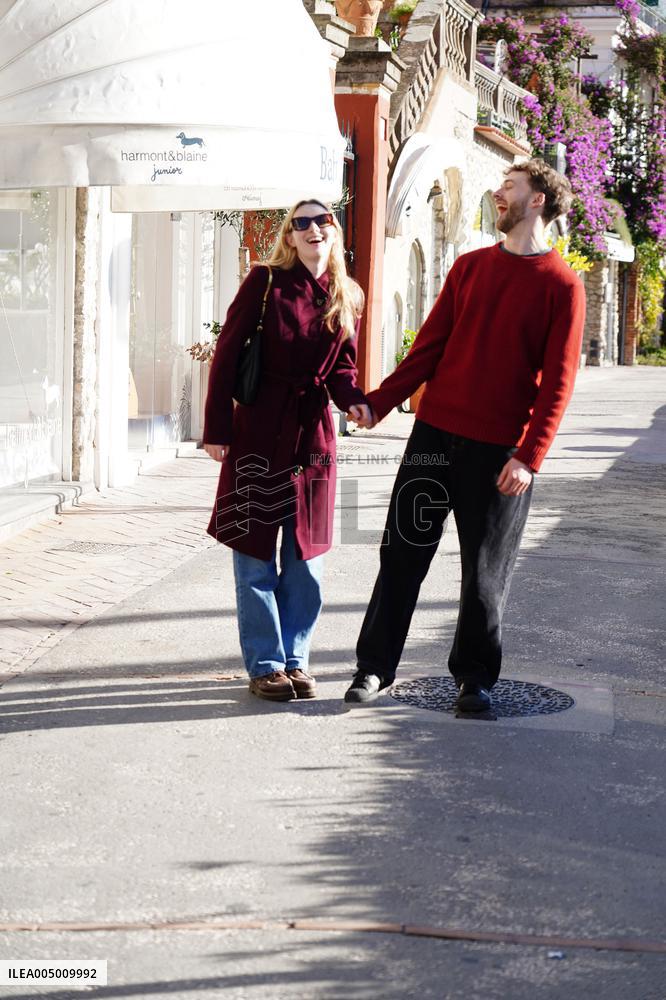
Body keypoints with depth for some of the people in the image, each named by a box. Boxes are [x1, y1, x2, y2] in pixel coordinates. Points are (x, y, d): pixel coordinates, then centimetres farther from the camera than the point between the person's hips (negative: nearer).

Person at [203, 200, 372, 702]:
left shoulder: (348, 298, 6)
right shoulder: (265, 283, -6)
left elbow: (342, 366, 11)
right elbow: (227, 354, -5)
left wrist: (352, 398, -12)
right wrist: (217, 429, -9)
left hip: (312, 434, 4)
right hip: (258, 433, -4)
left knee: (306, 556, 9)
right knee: (257, 555, 2)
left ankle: (295, 658, 21)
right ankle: (265, 665, 12)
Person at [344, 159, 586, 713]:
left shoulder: (562, 285, -4)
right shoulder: (470, 266, 11)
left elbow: (558, 381, -8)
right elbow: (431, 346, 12)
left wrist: (529, 456, -16)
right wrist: (379, 401, 2)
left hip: (501, 450, -4)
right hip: (436, 433, 4)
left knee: (486, 568, 4)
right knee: (403, 552, 5)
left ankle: (475, 676, 20)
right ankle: (374, 667, 15)